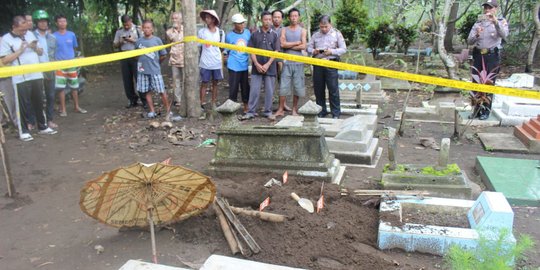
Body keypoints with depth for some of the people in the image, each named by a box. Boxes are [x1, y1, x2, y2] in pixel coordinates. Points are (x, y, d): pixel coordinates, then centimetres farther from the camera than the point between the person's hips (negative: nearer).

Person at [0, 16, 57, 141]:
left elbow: (41, 52, 15)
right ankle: (24, 131, 10)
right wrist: (19, 51, -16)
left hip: (37, 75, 5)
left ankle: (42, 127, 24)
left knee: (39, 102, 13)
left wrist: (35, 48, -6)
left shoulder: (30, 34, 11)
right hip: (21, 78, -5)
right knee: (24, 105, 1)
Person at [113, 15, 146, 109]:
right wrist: (120, 42, -6)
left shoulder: (137, 29, 2)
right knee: (127, 80, 5)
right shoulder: (119, 31, 11)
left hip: (136, 56, -4)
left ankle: (144, 100, 0)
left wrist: (133, 40, -14)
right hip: (124, 57, 4)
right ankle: (132, 100, 15)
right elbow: (115, 45, 14)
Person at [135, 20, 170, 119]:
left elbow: (163, 55, 3)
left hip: (155, 70, -3)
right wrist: (143, 62, 6)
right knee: (147, 92, 8)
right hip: (143, 71, 3)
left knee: (161, 91, -2)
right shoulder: (139, 41, 4)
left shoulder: (157, 40, -3)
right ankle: (152, 111, 17)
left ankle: (168, 110, 10)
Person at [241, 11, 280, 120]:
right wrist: (257, 64, -9)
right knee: (254, 90, 1)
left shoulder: (274, 35, 5)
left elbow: (276, 52, 0)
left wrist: (267, 64, -10)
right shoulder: (255, 34, 6)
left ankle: (268, 111, 15)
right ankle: (251, 112, 8)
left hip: (270, 67, 0)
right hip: (257, 67, 0)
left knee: (269, 91, 5)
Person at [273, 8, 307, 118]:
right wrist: (297, 43, -5)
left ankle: (294, 109, 13)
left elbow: (303, 46, -6)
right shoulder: (284, 30, 8)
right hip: (286, 62, 0)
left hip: (298, 62, 0)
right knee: (283, 86, -2)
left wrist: (289, 46, -5)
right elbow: (282, 44, -8)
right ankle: (281, 109, 3)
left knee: (297, 86, 3)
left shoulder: (302, 31, 7)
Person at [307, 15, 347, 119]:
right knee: (318, 89, 7)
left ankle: (336, 113, 4)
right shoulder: (315, 35, 12)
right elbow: (309, 47, 14)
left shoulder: (337, 34, 4)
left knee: (333, 89, -4)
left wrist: (332, 52, -14)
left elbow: (343, 49, 1)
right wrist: (313, 51, -9)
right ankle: (321, 111, 19)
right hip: (317, 64, 3)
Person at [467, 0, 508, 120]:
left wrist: (495, 22, -30)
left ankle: (486, 111, 3)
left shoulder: (501, 22, 6)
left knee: (489, 83, -4)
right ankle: (477, 109, 10)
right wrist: (477, 35, -18)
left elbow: (504, 35, -16)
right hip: (478, 55, 3)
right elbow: (469, 41, 4)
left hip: (492, 56, -3)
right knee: (476, 83, 2)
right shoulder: (478, 23, 13)